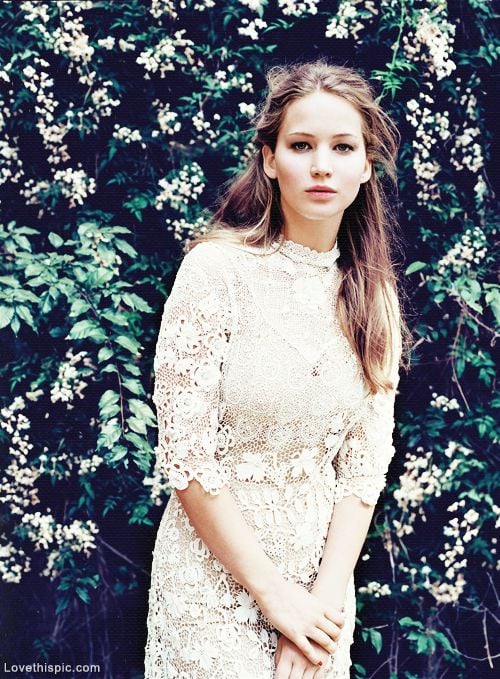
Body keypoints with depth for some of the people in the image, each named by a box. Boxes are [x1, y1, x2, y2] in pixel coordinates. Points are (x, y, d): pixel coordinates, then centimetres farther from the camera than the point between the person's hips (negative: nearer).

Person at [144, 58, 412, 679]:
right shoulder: (217, 268, -16)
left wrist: (327, 596, -11)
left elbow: (365, 461, -2)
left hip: (322, 575, 4)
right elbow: (186, 456, -17)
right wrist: (274, 593, -15)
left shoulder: (373, 295, -1)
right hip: (215, 571, -4)